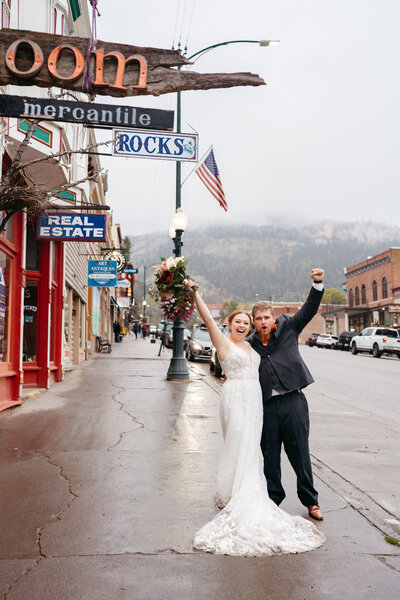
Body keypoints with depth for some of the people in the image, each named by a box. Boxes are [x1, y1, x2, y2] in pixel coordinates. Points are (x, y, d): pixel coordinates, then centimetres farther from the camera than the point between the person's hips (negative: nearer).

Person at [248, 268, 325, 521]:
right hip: (266, 406, 2)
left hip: (293, 401, -2)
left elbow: (309, 310, -4)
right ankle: (273, 498, 28)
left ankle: (311, 500, 22)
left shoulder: (287, 328, 4)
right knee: (270, 456, 11)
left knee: (300, 453, 6)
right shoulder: (251, 344, 7)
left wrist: (318, 284, -18)